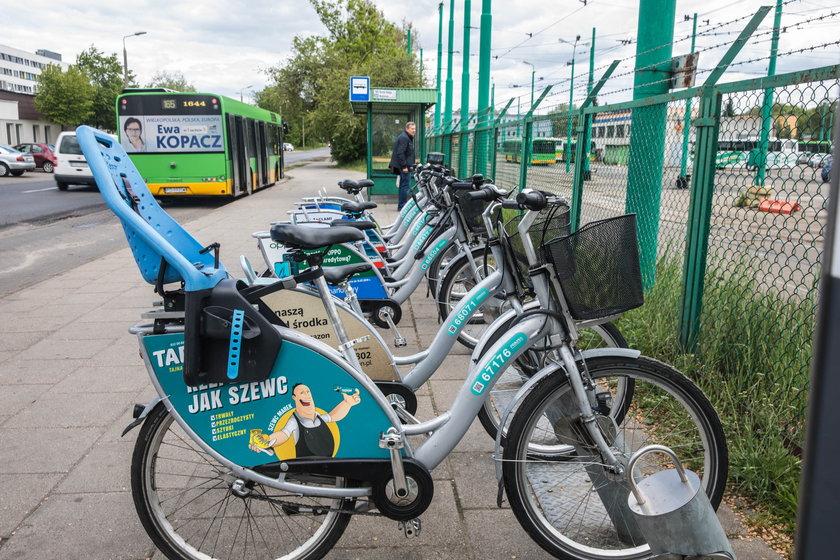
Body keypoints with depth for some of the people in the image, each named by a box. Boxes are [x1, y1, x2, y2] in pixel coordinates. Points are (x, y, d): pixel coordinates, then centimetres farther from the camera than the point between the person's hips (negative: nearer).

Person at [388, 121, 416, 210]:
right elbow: (400, 153, -21)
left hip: (404, 166, 11)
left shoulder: (408, 138, 20)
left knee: (403, 186, 14)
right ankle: (402, 205, -6)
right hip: (404, 166, -11)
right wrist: (404, 166, -22)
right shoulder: (404, 138, -14)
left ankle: (401, 205, 20)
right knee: (404, 186, -9)